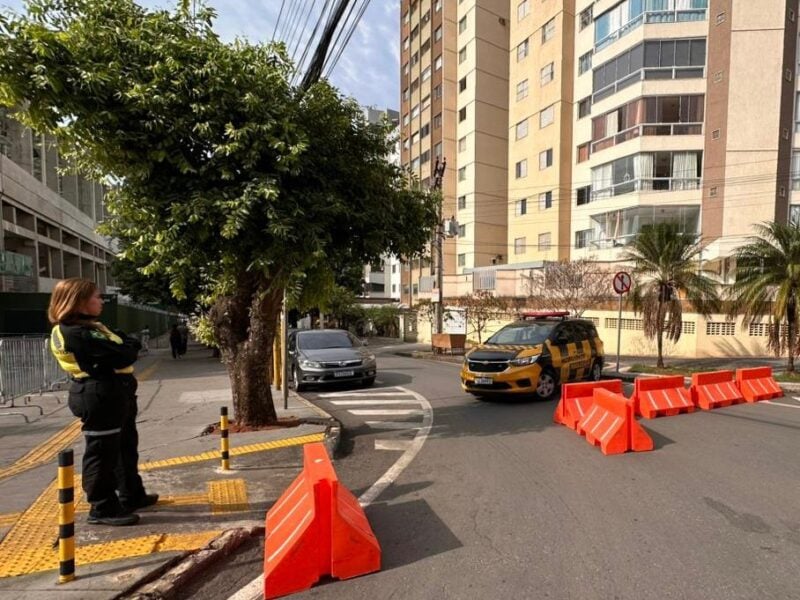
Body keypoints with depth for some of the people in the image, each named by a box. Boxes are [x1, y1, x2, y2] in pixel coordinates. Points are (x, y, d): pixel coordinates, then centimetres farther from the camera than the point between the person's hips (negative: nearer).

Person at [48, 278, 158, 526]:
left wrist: (125, 345, -9)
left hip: (115, 394, 11)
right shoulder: (76, 333, -20)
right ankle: (102, 508, 14)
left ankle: (132, 496, 34)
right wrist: (130, 346, -5)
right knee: (103, 452, 1)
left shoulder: (87, 326, 15)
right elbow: (123, 357, -25)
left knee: (126, 447, 20)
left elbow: (121, 344, 12)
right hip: (99, 398, -11)